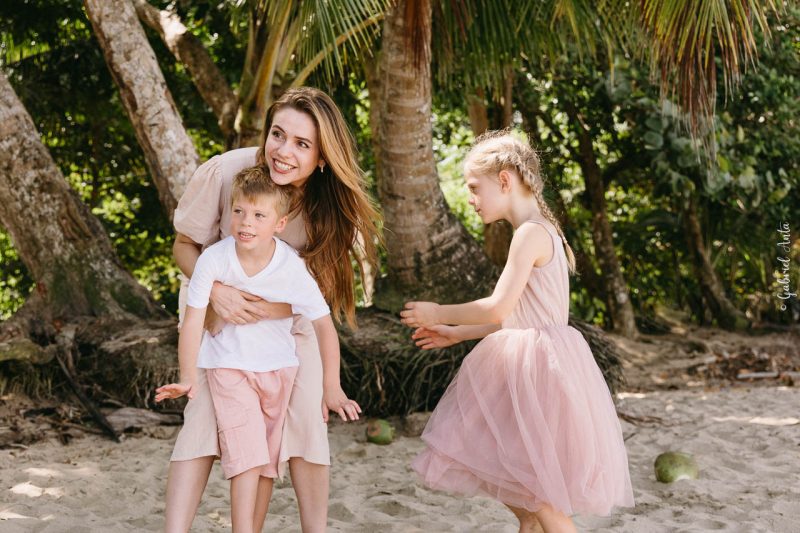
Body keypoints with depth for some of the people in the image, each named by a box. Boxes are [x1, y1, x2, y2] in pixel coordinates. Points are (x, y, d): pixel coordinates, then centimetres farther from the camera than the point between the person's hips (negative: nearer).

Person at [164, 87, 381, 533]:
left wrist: (272, 308, -32)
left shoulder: (332, 201, -23)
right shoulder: (226, 172, -28)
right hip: (220, 312, -1)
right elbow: (185, 246, -14)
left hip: (290, 319, 1)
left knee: (306, 420, -9)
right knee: (204, 416, -16)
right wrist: (215, 291, -33)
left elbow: (321, 281, -13)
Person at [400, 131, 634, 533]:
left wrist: (439, 313, -8)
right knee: (524, 500, 15)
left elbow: (499, 309, -23)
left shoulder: (531, 233, -16)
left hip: (539, 368, -10)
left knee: (541, 499, -3)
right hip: (530, 365, 10)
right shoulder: (540, 232, 14)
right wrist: (457, 333, 21)